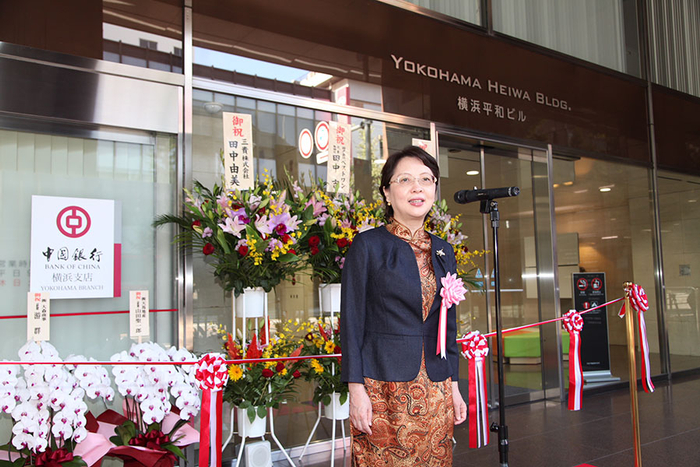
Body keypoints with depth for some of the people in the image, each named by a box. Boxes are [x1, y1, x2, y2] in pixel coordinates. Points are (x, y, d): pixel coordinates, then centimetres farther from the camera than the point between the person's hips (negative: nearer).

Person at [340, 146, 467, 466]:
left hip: (435, 391, 5)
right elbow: (352, 321, -6)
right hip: (383, 387, -4)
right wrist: (356, 390, -11)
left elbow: (448, 323, 15)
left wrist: (454, 386, 12)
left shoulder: (443, 252, 11)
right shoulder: (367, 246, -4)